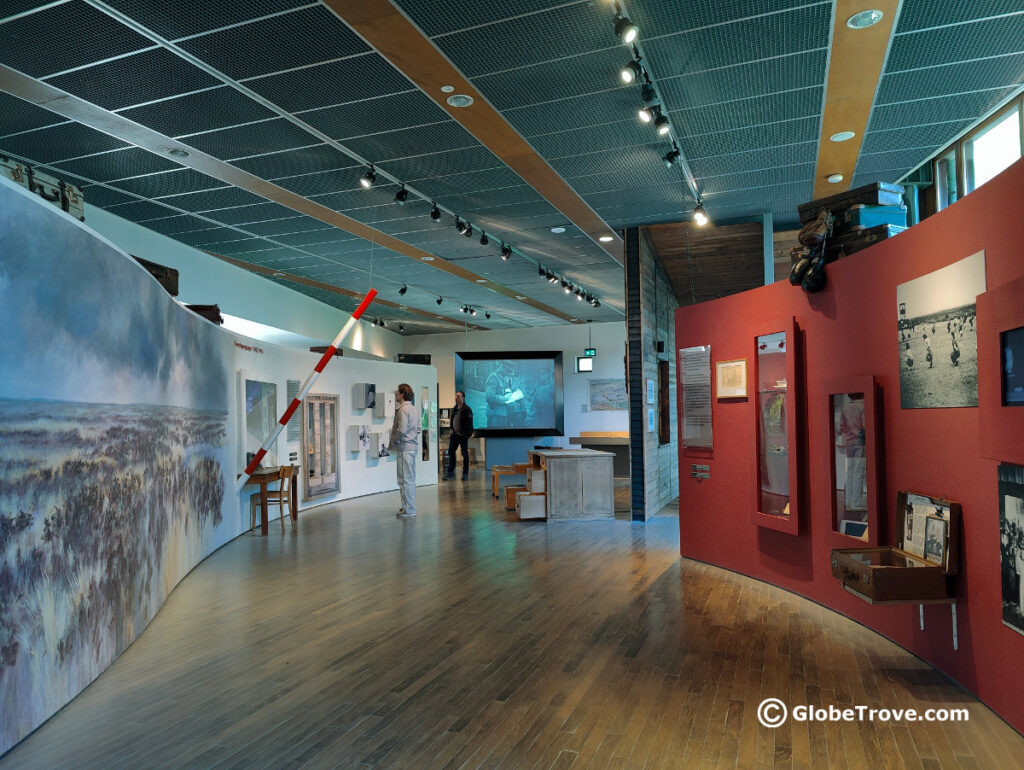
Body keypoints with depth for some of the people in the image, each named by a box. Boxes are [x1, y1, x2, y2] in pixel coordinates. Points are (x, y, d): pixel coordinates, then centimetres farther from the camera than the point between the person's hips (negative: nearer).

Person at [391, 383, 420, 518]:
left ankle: (408, 510, -2)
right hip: (413, 446, 10)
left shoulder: (403, 410, -15)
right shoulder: (414, 409, 14)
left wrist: (394, 439, -5)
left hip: (405, 448, -10)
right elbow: (418, 428, 16)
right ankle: (409, 507, 24)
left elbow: (401, 430, -21)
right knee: (410, 479, 15)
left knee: (405, 480, -5)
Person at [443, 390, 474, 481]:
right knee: (451, 452, 4)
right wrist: (452, 429, 8)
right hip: (455, 434, 7)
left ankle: (465, 473, 11)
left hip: (463, 435, -7)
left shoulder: (467, 409, -12)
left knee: (465, 453, 2)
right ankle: (451, 473, 9)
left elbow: (469, 423, -15)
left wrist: (462, 432, -15)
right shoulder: (455, 408, 11)